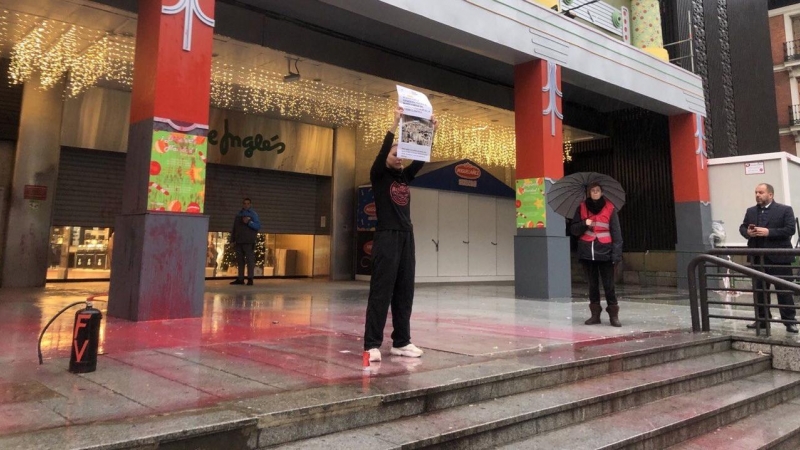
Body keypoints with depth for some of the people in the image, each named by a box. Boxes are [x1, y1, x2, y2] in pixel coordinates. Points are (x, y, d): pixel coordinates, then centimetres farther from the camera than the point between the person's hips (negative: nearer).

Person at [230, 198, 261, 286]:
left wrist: (249, 222, -20)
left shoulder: (253, 214, 2)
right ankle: (240, 279, 14)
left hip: (249, 242, -6)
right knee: (240, 260, 8)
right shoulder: (238, 215, 17)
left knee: (250, 260, -6)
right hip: (239, 242, 6)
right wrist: (233, 240, 11)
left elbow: (258, 226, -8)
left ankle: (250, 279, -5)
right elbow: (234, 228, 17)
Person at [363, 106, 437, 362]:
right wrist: (396, 123, -19)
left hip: (406, 238, 7)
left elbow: (421, 159, 10)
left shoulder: (404, 177, 16)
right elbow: (382, 151, -14)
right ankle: (372, 344, -4)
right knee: (381, 292, -8)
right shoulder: (378, 176, 1)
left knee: (404, 292, 7)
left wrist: (430, 133, 1)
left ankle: (401, 342, 15)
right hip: (386, 238, -7)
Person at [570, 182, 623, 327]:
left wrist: (616, 253, -9)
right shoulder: (582, 208, 7)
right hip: (587, 252, 3)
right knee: (592, 284, 9)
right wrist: (584, 224, -14)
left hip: (604, 252, -2)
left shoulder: (610, 208, 1)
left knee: (608, 285, -3)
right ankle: (595, 314, 16)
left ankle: (613, 315, 4)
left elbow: (616, 233, -1)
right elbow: (573, 229, 7)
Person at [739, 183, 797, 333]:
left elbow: (790, 230, -13)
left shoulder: (785, 210, -4)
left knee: (784, 291, 3)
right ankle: (761, 320, 20)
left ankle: (790, 321, 11)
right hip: (757, 258, 5)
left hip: (778, 258, -5)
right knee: (759, 291, 10)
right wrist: (747, 232, -10)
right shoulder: (750, 211, 12)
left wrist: (768, 232, -22)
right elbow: (742, 227, 13)